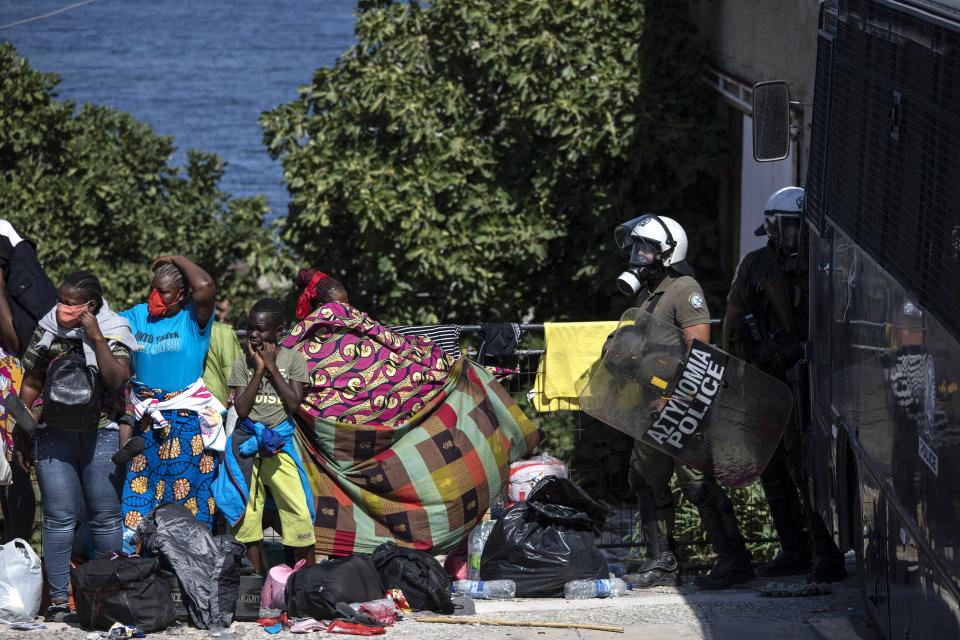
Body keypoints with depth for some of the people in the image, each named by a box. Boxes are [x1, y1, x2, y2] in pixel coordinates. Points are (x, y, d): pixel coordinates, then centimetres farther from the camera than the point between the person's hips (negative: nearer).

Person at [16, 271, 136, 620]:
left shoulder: (113, 332, -1)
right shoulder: (47, 331, 6)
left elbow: (117, 380, -14)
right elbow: (30, 385, 13)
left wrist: (96, 338, -19)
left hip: (101, 433, -1)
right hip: (55, 434, 1)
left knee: (105, 517, 0)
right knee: (59, 518, -3)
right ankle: (58, 598, -1)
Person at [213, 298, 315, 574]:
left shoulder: (293, 359, 3)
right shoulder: (242, 363, 7)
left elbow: (293, 404, -7)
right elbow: (241, 409, -3)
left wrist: (272, 367, -6)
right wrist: (259, 369, -6)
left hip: (279, 444, -2)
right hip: (246, 445, 2)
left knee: (299, 514, -10)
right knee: (247, 517, 2)